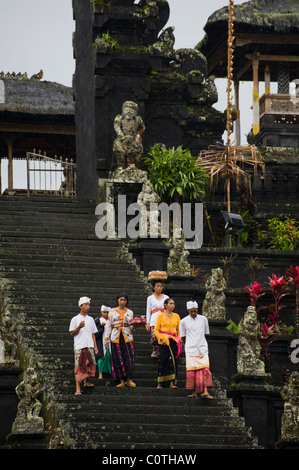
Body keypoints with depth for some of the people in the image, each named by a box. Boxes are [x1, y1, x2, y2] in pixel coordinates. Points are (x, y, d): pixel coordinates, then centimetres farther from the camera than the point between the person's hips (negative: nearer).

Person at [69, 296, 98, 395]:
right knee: (79, 367, -8)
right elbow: (72, 333, 1)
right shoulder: (75, 319, 3)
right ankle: (78, 388, -12)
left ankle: (86, 382, 29)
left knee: (90, 365, 6)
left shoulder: (90, 319, 15)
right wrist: (79, 327, -16)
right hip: (79, 346, -4)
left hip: (90, 346, 4)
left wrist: (95, 346, 11)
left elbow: (93, 334, 17)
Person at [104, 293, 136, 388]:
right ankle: (121, 381, -1)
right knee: (118, 359, -4)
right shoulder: (112, 312, 9)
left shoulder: (129, 312, 12)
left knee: (129, 357, -10)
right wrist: (106, 338, 4)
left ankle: (128, 380, -5)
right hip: (116, 337, -1)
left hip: (127, 337, 1)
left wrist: (134, 326, -12)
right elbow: (108, 326, 9)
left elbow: (131, 327, 11)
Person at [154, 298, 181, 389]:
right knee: (163, 361, -7)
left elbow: (179, 330, 18)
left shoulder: (176, 316, 13)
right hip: (163, 341, -3)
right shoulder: (161, 316, 3)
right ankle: (159, 383, -2)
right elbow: (156, 330, 1)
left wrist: (179, 340, 6)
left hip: (174, 341, 3)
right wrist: (162, 339, -11)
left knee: (174, 360, -6)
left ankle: (172, 383, -6)